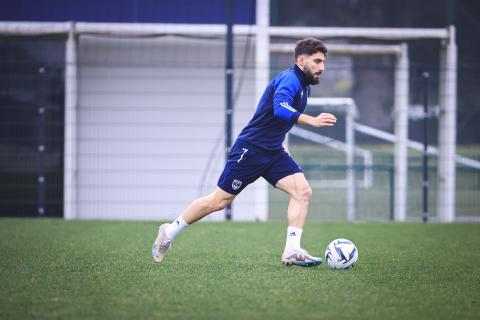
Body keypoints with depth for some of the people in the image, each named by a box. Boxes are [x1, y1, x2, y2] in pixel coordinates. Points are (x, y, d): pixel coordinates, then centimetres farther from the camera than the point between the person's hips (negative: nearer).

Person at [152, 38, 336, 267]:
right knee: (219, 201, 1)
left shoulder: (303, 85, 11)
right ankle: (169, 232, 19)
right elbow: (280, 108, -40)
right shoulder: (290, 80, -18)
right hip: (250, 150, -8)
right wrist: (312, 120, -48)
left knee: (303, 191, -11)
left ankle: (292, 252, -12)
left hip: (273, 152, 9)